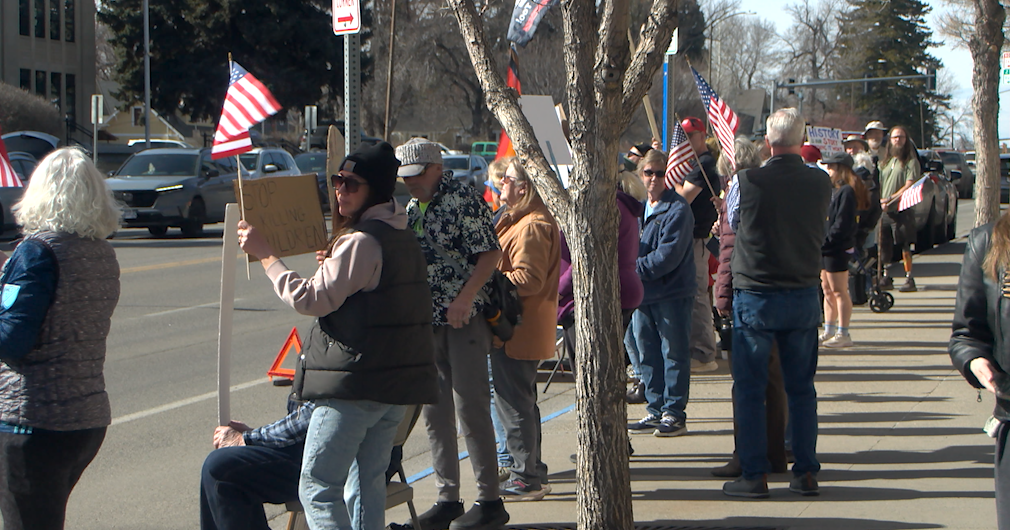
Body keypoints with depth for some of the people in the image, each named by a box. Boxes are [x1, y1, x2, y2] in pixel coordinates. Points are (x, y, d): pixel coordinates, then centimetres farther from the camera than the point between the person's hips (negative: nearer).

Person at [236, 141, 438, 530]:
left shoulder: (361, 242, -15)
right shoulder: (401, 236, 16)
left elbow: (313, 299, -16)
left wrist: (265, 255, -10)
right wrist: (332, 262, 22)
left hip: (355, 383, -10)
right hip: (396, 381, 10)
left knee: (317, 487, -6)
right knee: (366, 483, 14)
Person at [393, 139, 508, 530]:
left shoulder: (463, 199, -9)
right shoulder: (412, 208, 14)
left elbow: (490, 253, -13)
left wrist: (465, 298, -22)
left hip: (464, 320, -8)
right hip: (425, 321, 8)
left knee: (470, 409, -6)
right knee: (434, 412, 8)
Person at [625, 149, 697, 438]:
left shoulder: (677, 210, -11)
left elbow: (668, 256, -19)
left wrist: (636, 269, -18)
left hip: (672, 294, -8)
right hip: (643, 294, 8)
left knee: (673, 354, 0)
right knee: (648, 355, 11)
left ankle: (675, 413, 5)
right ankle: (655, 411, 19)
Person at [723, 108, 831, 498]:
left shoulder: (747, 182, -15)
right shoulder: (821, 183, -5)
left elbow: (731, 220, 4)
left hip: (755, 296, -3)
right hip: (804, 296, 3)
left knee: (749, 389, 5)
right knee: (801, 388, 12)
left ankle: (754, 475, 5)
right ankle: (805, 473, 14)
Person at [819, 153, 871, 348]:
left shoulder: (846, 192, -15)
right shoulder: (836, 190, 16)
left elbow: (842, 225, -20)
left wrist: (824, 243, -19)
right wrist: (820, 243, 10)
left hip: (837, 249, -10)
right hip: (827, 248, 10)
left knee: (839, 292, -5)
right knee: (827, 290, 13)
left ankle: (843, 334, -2)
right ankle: (829, 332, 20)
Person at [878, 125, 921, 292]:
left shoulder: (911, 161, -1)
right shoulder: (886, 162, 18)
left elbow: (909, 186, -10)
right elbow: (879, 184, 19)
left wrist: (890, 199, -15)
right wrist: (881, 201, 0)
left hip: (902, 210, -6)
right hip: (884, 210, 6)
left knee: (905, 246, -6)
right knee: (884, 245, 6)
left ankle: (909, 279, -2)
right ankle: (886, 277, 15)